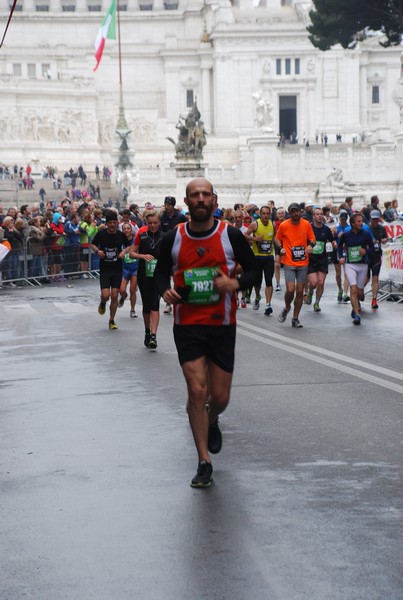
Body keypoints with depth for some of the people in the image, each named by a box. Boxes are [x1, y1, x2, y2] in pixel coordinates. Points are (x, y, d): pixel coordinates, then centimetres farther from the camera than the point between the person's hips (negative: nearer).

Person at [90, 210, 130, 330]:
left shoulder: (121, 235, -3)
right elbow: (92, 244, 9)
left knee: (114, 296, 0)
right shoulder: (101, 234, -6)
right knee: (105, 295, -12)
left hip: (117, 269, 1)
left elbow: (129, 246, 13)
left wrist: (124, 251, -8)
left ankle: (112, 320, 15)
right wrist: (97, 250, -10)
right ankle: (102, 303, 26)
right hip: (104, 269, -1)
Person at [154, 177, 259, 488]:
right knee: (196, 390, -9)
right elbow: (161, 272, 12)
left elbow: (254, 270, 3)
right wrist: (165, 290, -11)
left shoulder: (231, 235, -4)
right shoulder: (173, 238, -1)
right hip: (187, 325, 0)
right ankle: (204, 463, 2)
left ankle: (211, 422, 45)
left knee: (220, 397, 6)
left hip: (222, 325, 0)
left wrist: (236, 283, -18)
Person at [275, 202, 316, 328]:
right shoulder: (283, 225, -4)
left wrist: (311, 245, -11)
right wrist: (281, 248, -7)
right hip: (289, 263, -2)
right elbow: (278, 238, 11)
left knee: (300, 291, 3)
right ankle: (286, 308, 18)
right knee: (290, 289, -14)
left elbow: (312, 239, 10)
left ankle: (295, 318, 15)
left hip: (303, 263, 2)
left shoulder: (306, 224, 0)